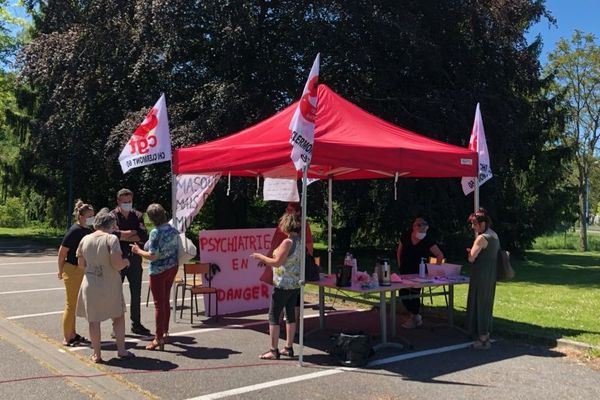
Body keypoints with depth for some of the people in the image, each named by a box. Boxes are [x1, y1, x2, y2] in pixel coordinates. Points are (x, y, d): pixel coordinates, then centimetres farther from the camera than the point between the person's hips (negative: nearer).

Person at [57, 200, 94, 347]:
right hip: (72, 270, -8)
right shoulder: (74, 231, -17)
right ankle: (67, 338, 9)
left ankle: (72, 334, 27)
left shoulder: (88, 230, 6)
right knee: (71, 304, 0)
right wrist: (61, 270, -6)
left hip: (82, 271, 8)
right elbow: (62, 251, -14)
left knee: (75, 304, 16)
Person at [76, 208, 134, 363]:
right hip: (109, 285, -3)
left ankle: (97, 354, 15)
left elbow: (81, 265, 8)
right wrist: (125, 262, 0)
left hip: (90, 285, 3)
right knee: (118, 317, 13)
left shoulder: (85, 239, 2)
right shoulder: (111, 239, -14)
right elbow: (117, 264, -20)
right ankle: (121, 350, 16)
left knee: (94, 320, 11)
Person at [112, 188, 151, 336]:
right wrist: (134, 232, -12)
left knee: (136, 294, 10)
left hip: (134, 258, 3)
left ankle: (136, 324, 22)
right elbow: (115, 235, -20)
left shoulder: (138, 216, 5)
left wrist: (125, 236, -13)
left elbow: (144, 236, -8)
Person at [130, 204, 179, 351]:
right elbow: (176, 248, 10)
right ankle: (164, 331, 31)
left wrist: (138, 251, -9)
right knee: (166, 301, 19)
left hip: (159, 270, -7)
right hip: (173, 267, 7)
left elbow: (153, 256, -23)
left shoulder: (156, 232, -21)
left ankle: (159, 339, 7)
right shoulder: (173, 230, 0)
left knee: (159, 304, 1)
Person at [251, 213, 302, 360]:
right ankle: (289, 348, 20)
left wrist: (260, 256, -6)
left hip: (284, 285, -9)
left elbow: (277, 262, -19)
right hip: (296, 283, 9)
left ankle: (274, 350, 1)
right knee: (290, 314, 14)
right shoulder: (300, 241, 8)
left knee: (274, 316, -1)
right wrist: (266, 262, 21)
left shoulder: (287, 242, -18)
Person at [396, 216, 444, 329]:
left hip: (419, 273, -4)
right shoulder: (405, 237, 0)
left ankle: (414, 317, 15)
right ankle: (415, 316, 21)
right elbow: (399, 252, 15)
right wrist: (400, 265, 10)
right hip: (405, 271, 4)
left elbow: (440, 255, -2)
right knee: (403, 294, 2)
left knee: (414, 294, -6)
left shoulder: (428, 241, -9)